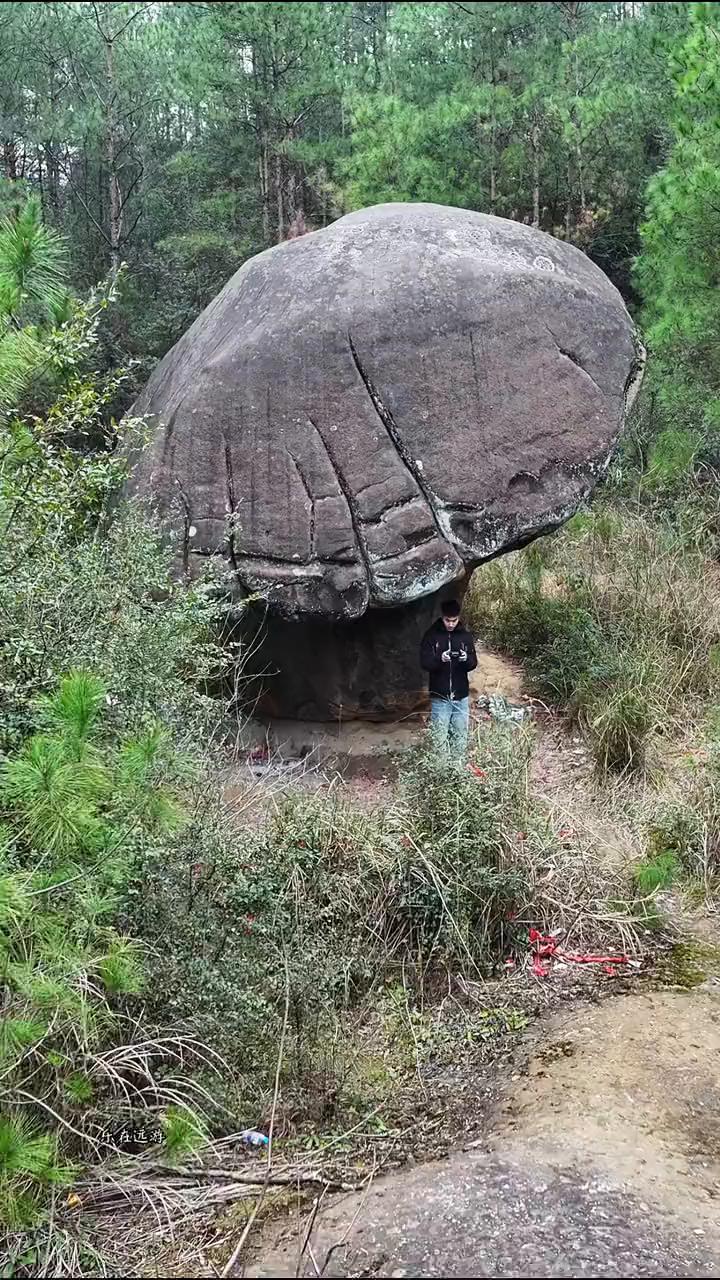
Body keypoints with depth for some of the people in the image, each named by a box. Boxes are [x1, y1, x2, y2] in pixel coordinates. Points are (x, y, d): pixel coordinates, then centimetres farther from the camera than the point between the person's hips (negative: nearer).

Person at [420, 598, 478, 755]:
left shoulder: (465, 635, 5)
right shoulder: (432, 635, -2)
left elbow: (474, 663, 4)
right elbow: (424, 663, -7)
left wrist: (467, 659, -20)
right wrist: (439, 659, -27)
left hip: (461, 696, 2)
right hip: (439, 696, -2)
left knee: (460, 736, 7)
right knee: (439, 737, -2)